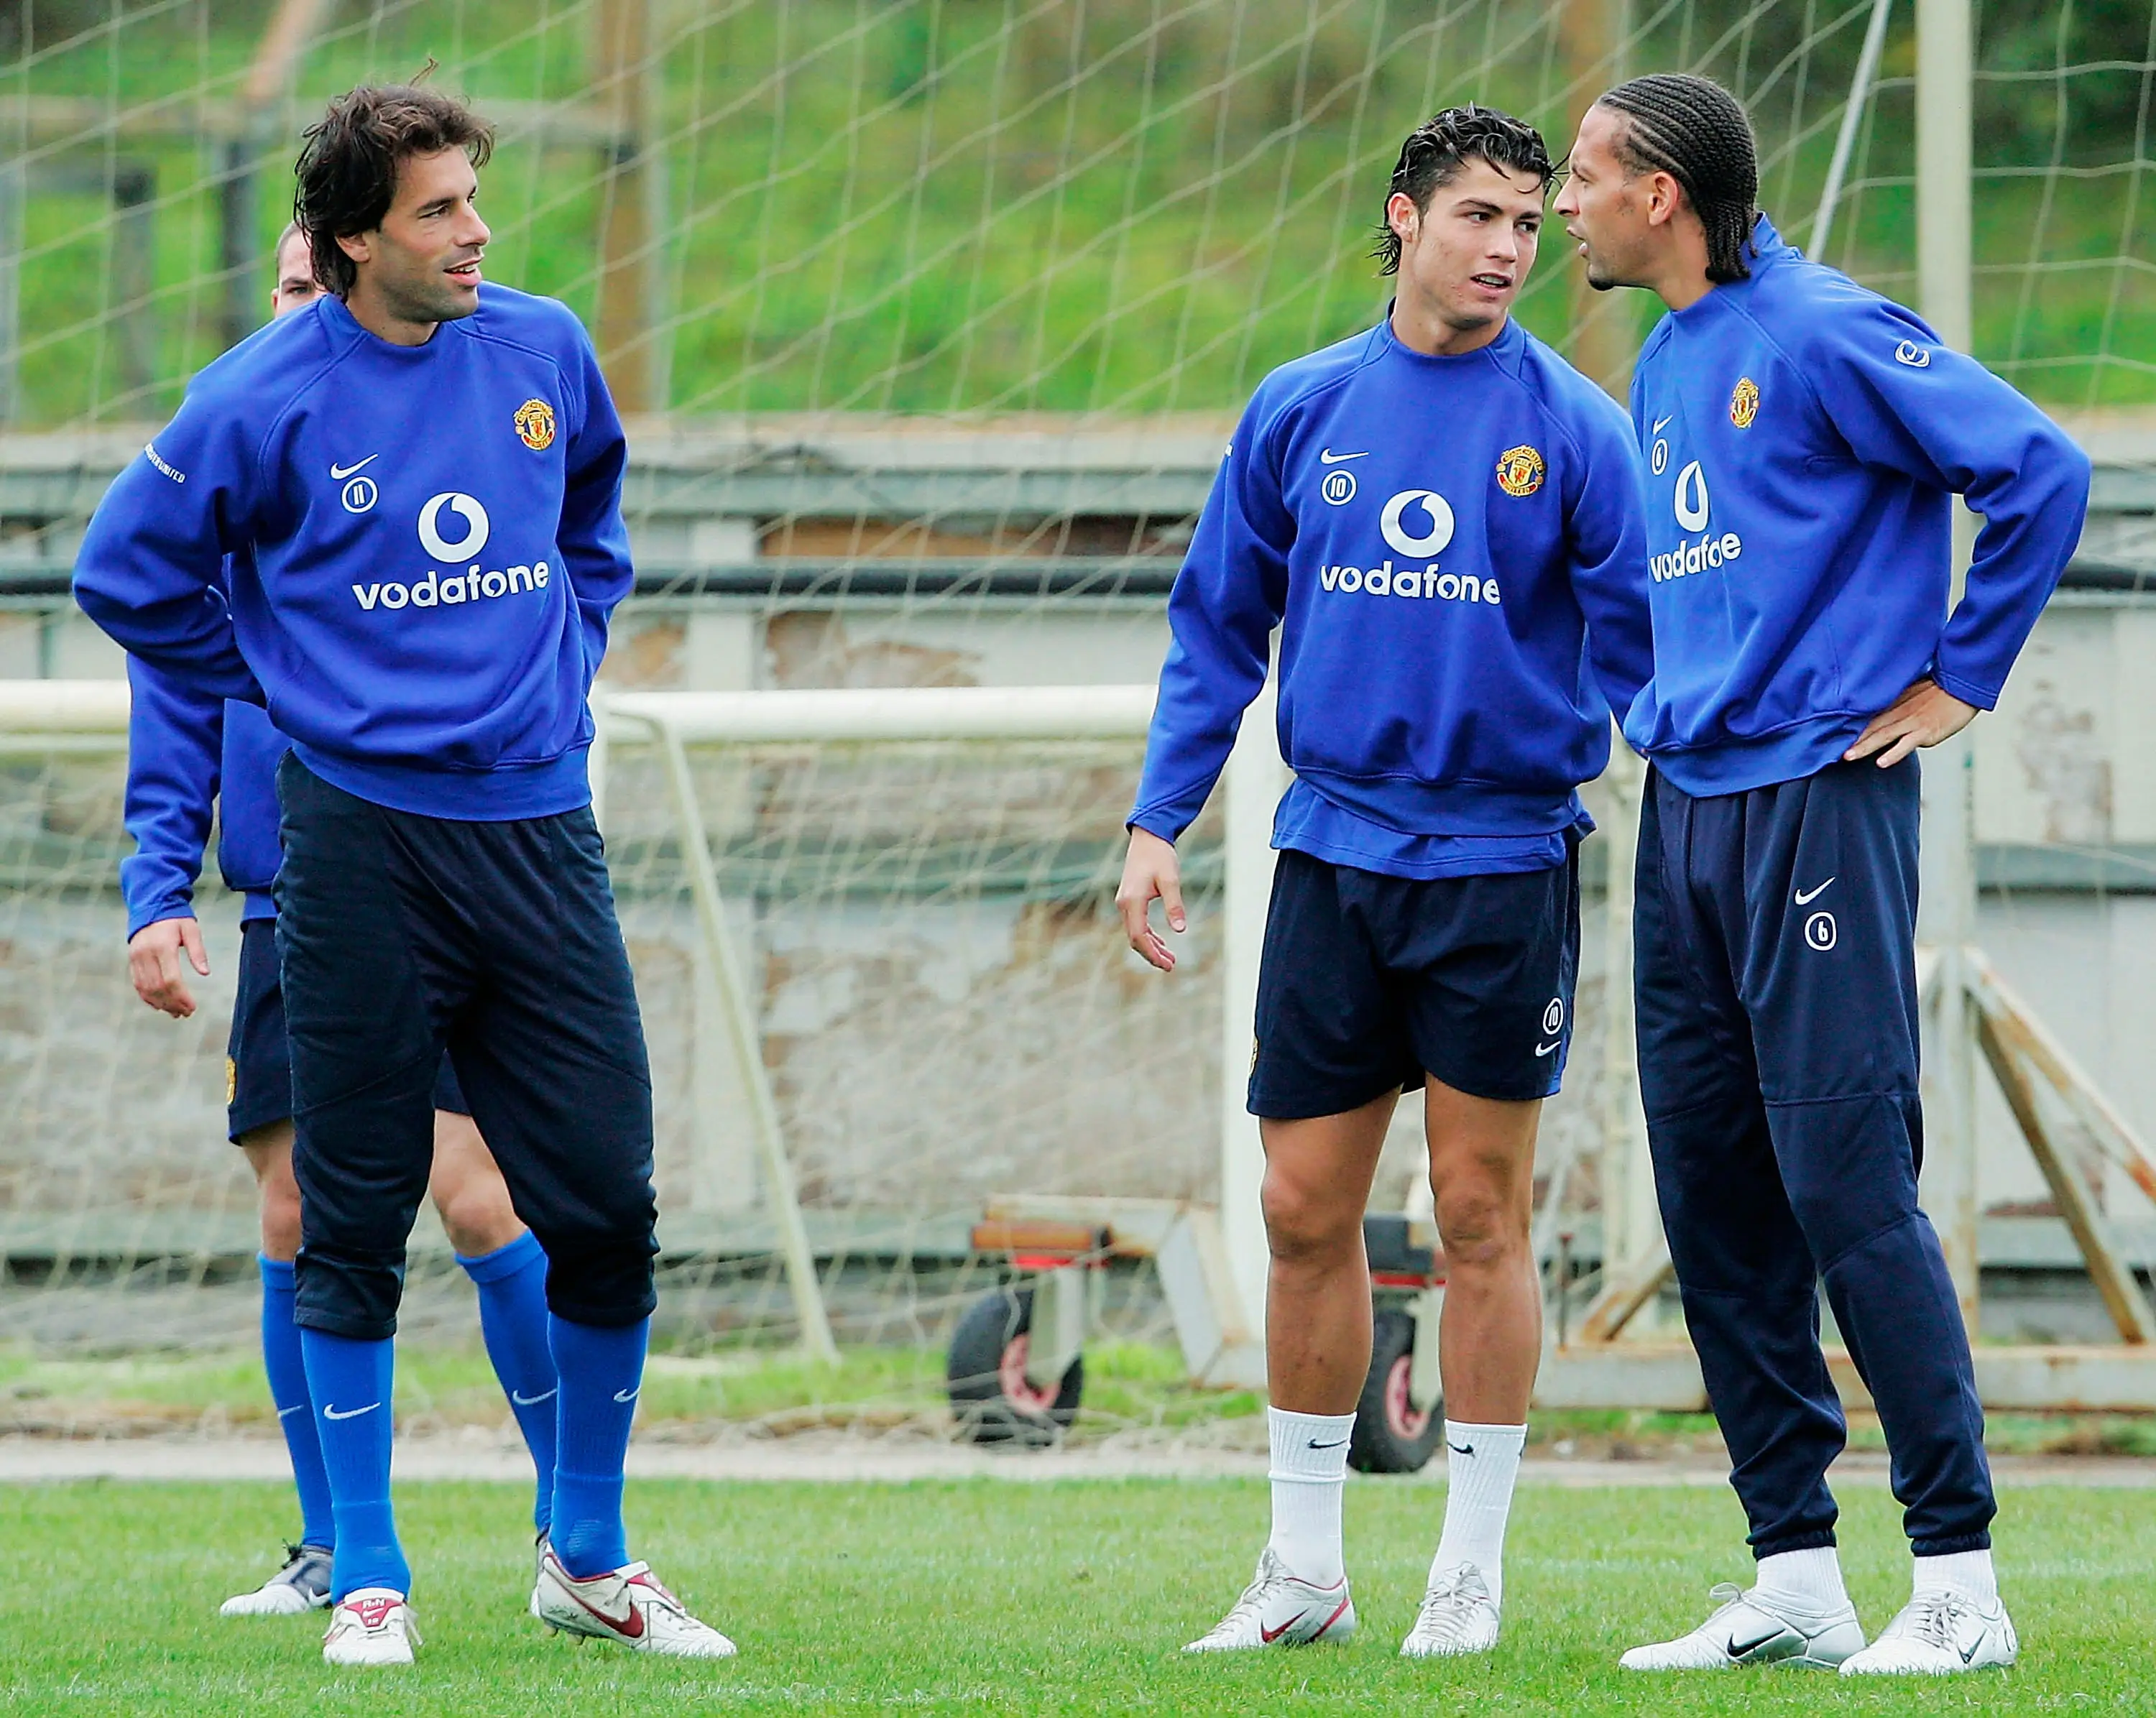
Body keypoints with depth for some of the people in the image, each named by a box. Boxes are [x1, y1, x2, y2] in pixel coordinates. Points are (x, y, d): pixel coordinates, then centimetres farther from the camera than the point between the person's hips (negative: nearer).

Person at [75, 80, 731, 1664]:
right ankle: (367, 1579, 8)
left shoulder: (544, 350, 5)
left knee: (607, 1206, 1)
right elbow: (129, 573, 5)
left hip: (539, 826, 3)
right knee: (354, 1221, 1)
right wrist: (293, 684, 6)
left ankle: (588, 1559, 16)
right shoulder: (269, 398, -6)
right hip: (363, 845, -3)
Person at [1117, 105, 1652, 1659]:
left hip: (1500, 865, -3)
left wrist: (1568, 762, -15)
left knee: (1482, 1217, 1)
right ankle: (1304, 1569, 15)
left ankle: (1470, 1573, 9)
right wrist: (1161, 822, 6)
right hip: (1331, 854, 3)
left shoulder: (1570, 424, -3)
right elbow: (1219, 625, 12)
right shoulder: (1303, 409, 6)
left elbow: (1641, 629, -2)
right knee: (1306, 1214, 4)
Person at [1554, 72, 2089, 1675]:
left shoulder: (1825, 336, -10)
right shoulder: (1665, 367, 17)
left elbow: (2039, 470, -13)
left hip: (1821, 801, -9)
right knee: (1713, 1193, 6)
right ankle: (1796, 1580, 11)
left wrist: (1959, 682, -9)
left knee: (1847, 1182, -11)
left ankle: (1960, 1582, -7)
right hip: (1686, 807, 9)